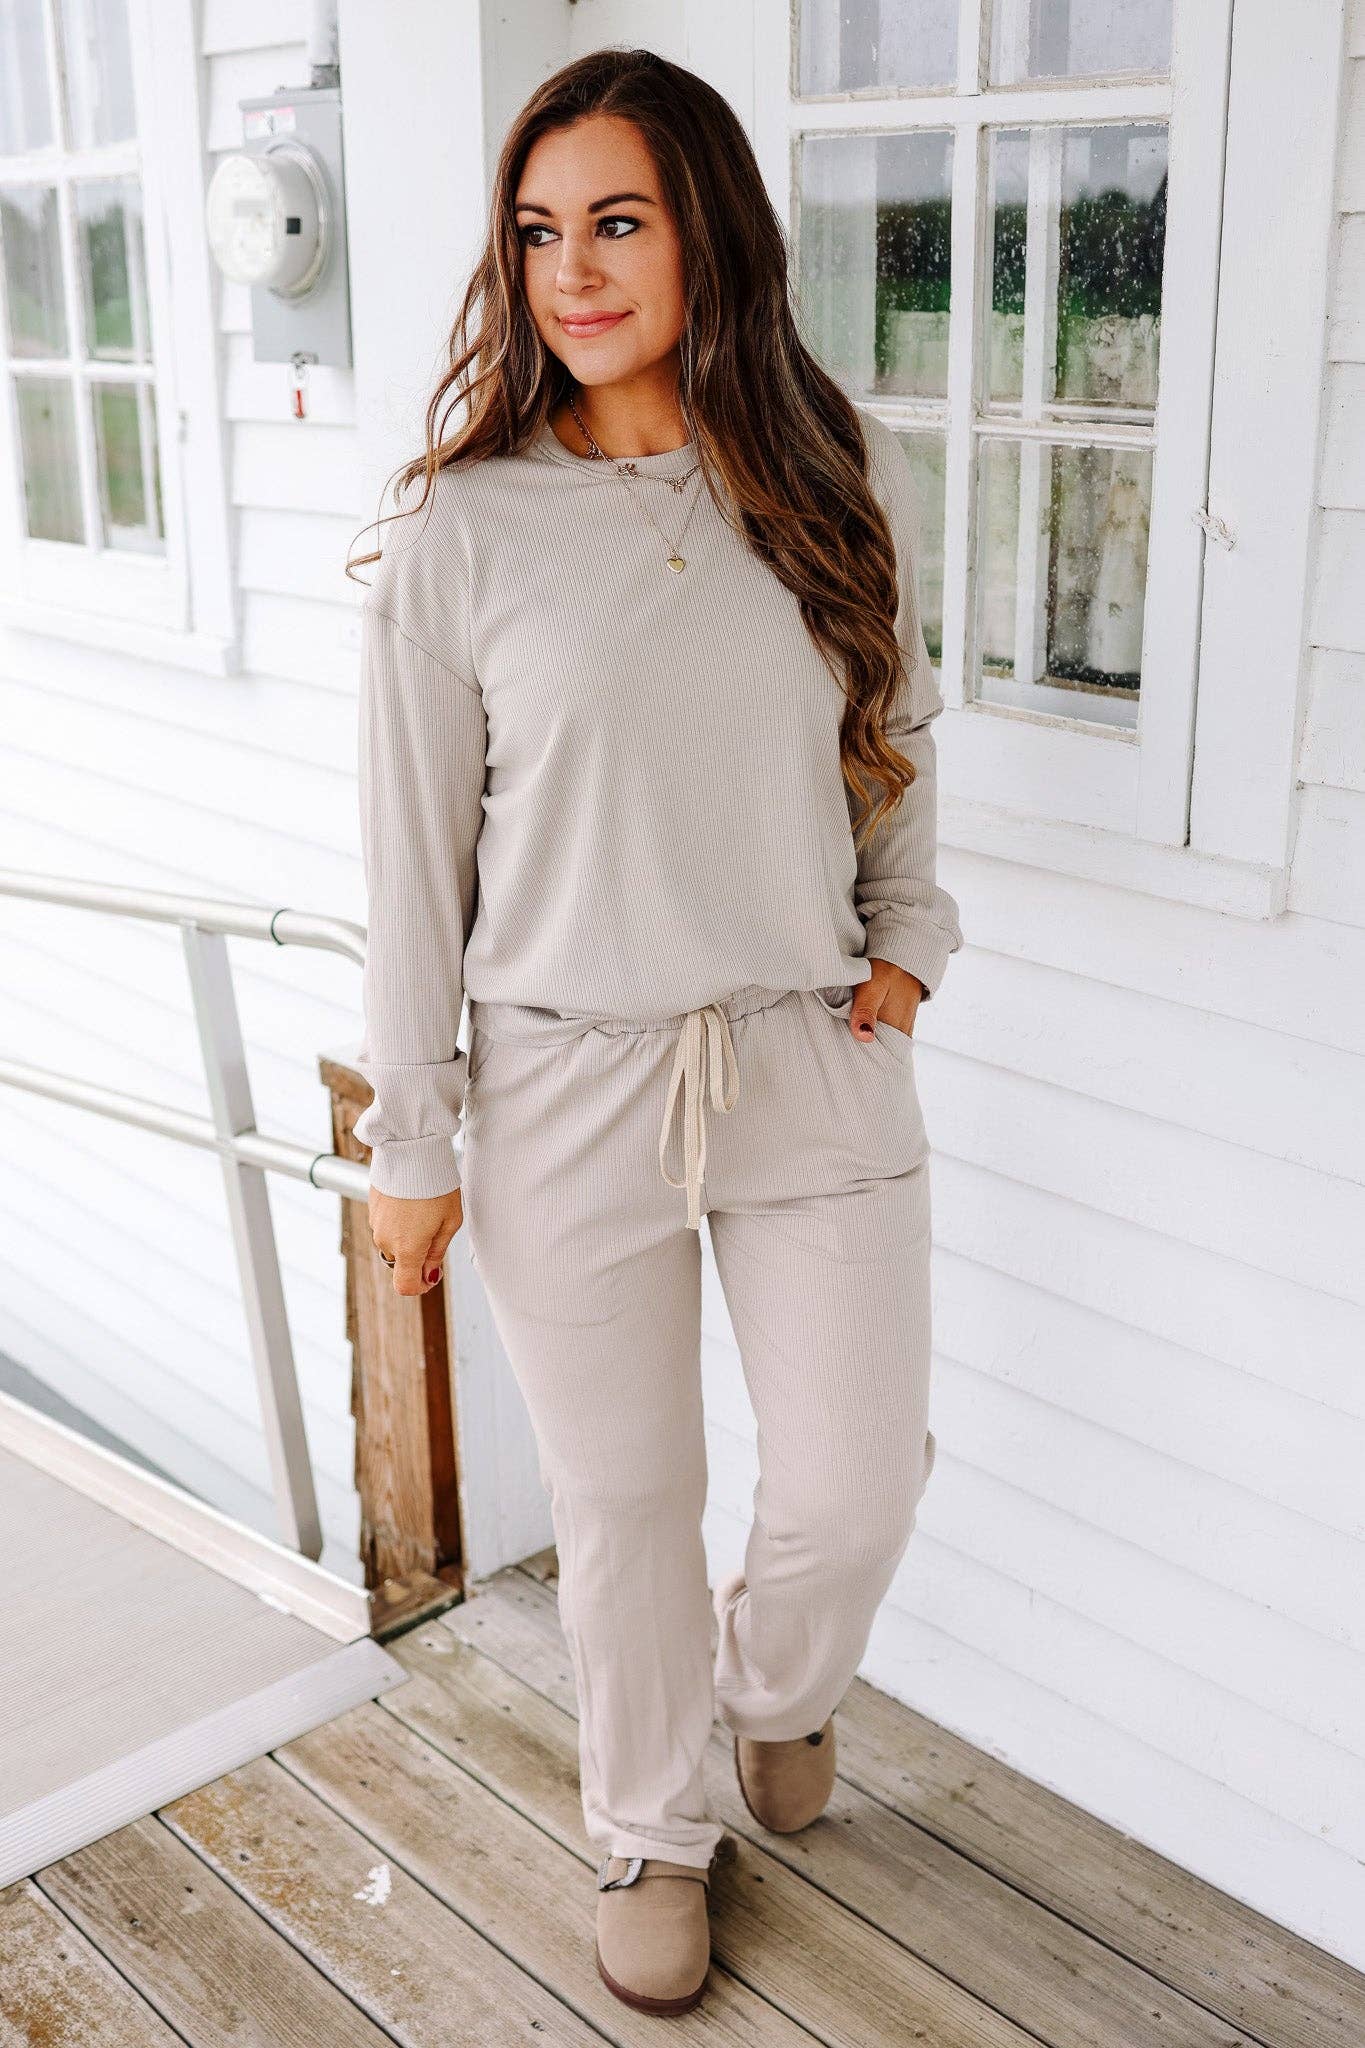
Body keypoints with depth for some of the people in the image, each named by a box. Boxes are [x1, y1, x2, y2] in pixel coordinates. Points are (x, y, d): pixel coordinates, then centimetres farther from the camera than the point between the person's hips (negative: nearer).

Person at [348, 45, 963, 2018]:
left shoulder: (850, 481, -1)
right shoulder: (461, 531, -9)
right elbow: (415, 859, -4)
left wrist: (909, 934, 4)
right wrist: (410, 1140, -2)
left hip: (813, 1062, 2)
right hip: (567, 1090, -2)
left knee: (863, 1482, 10)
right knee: (625, 1506, 13)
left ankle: (778, 1677, 46)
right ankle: (651, 1831, 40)